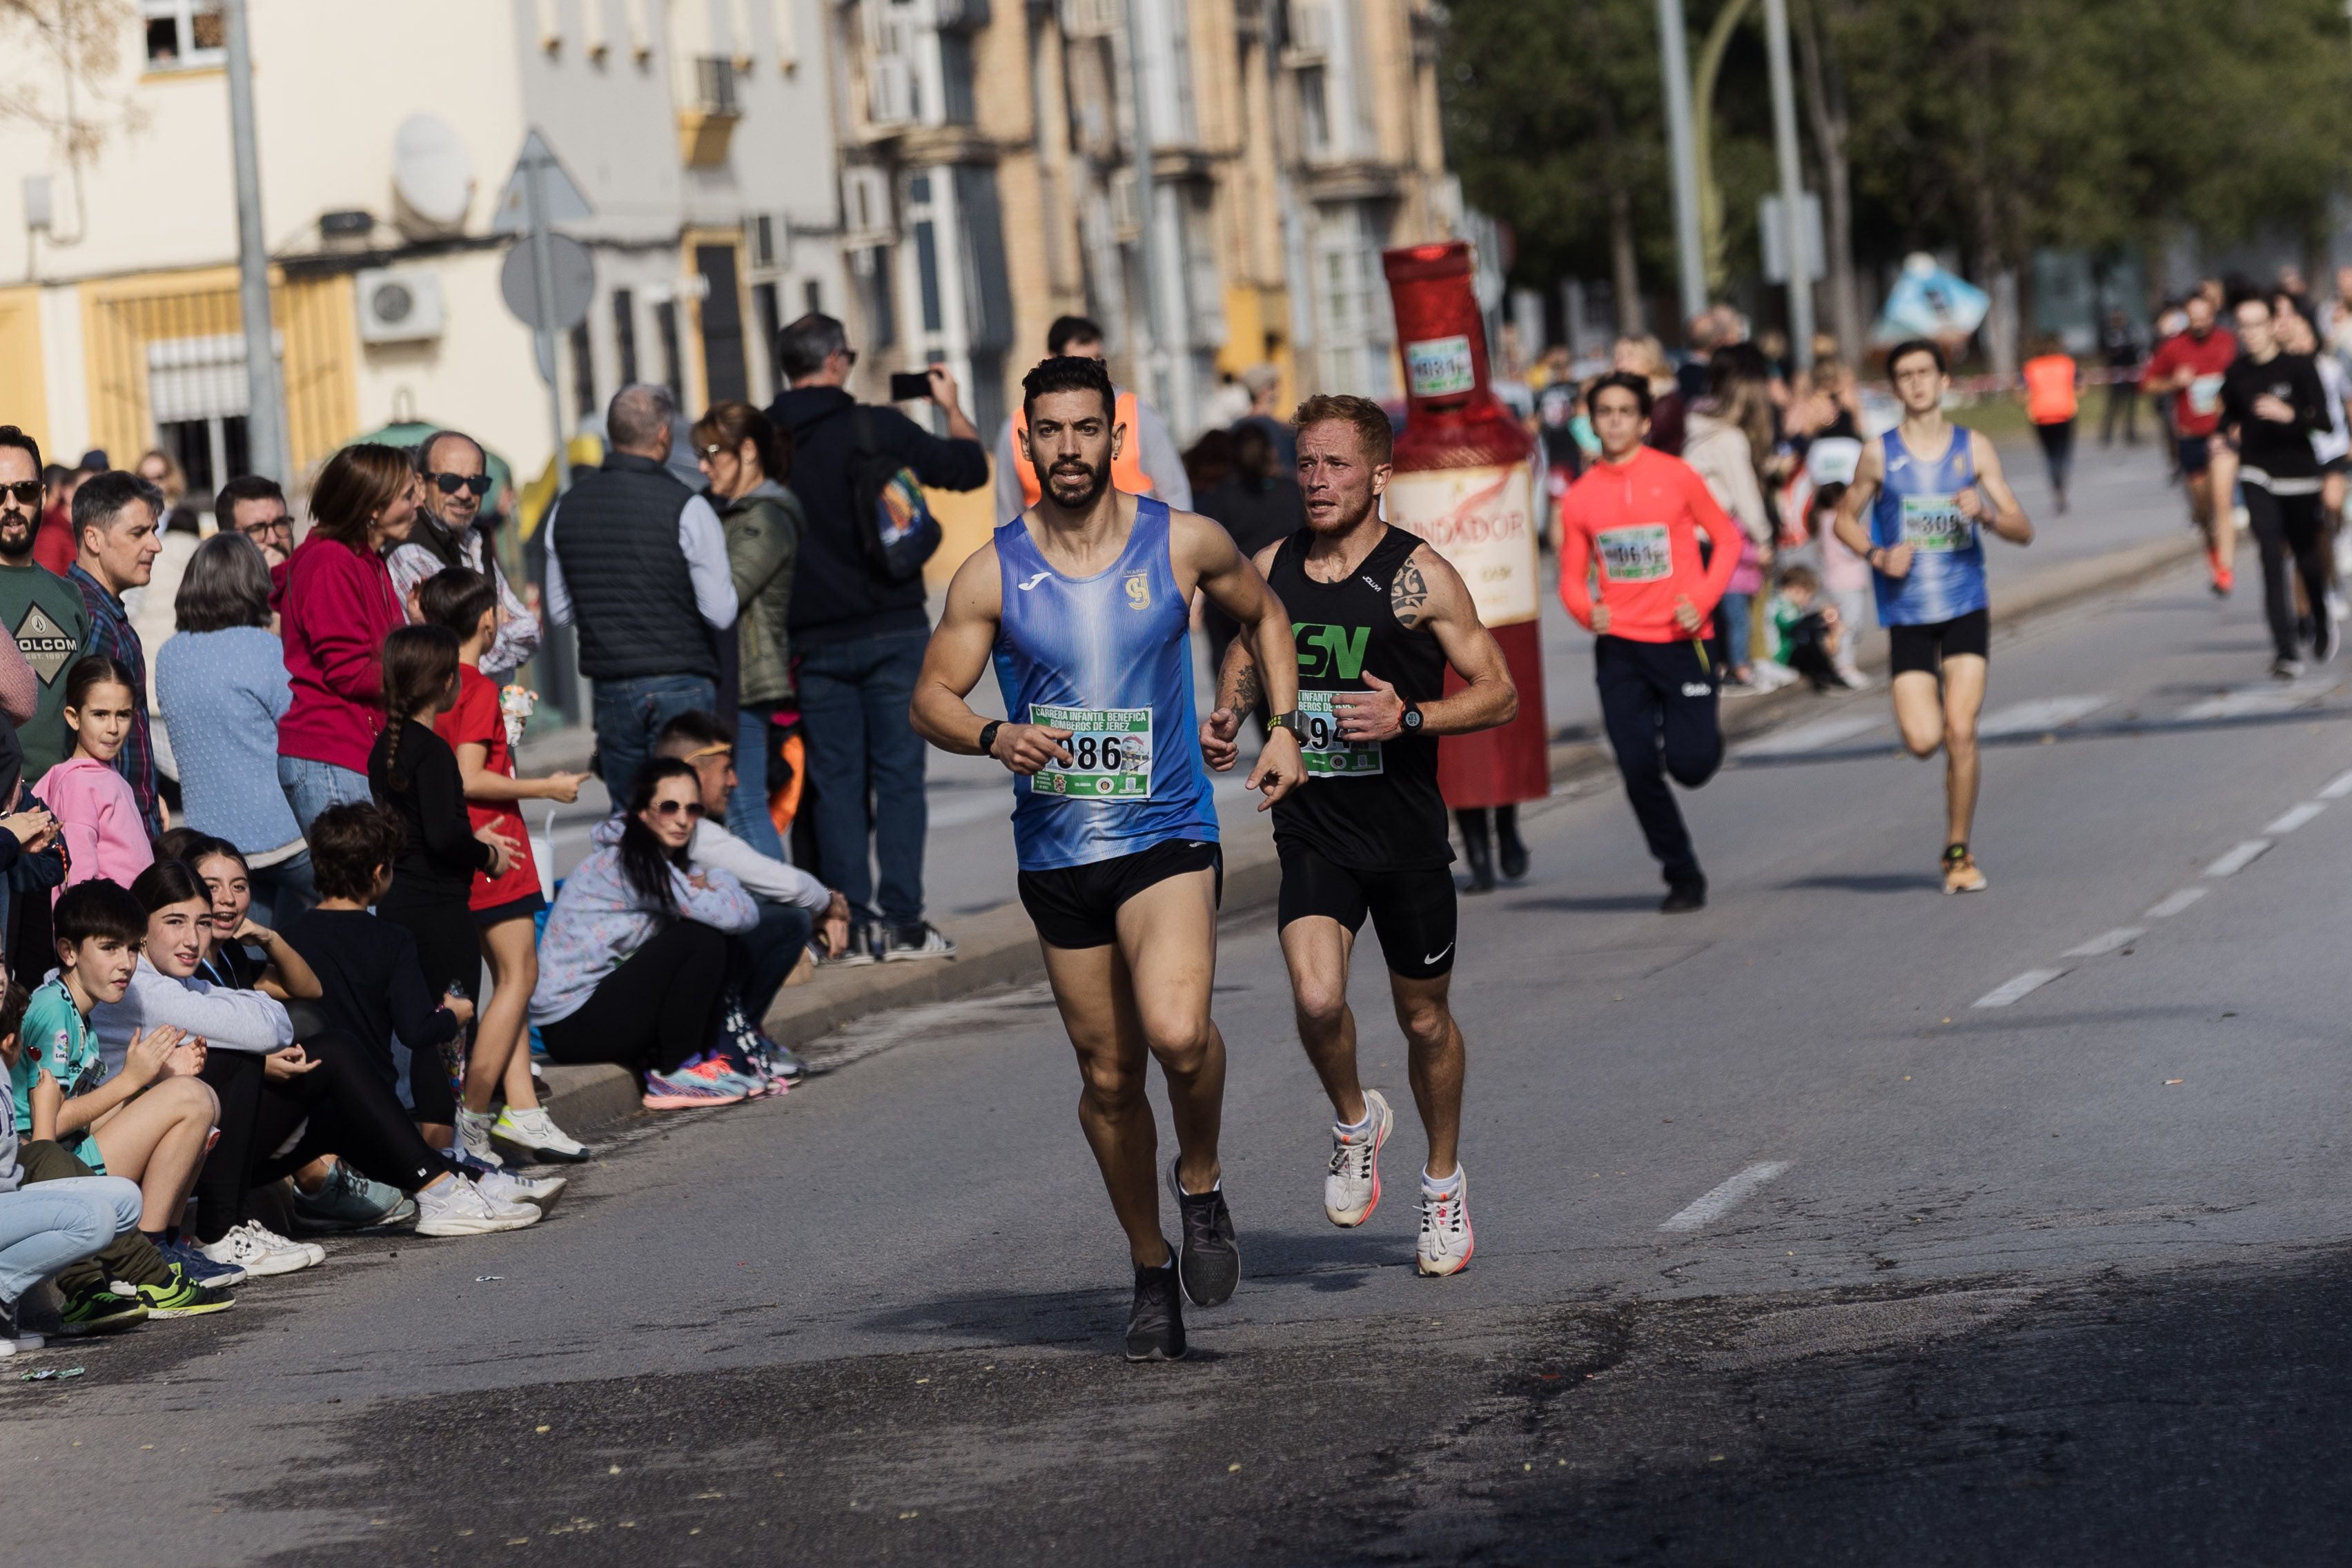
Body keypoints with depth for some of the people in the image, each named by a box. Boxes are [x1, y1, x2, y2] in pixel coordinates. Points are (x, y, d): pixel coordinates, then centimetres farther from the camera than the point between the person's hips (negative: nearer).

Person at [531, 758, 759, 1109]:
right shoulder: (628, 863, -18)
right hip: (572, 1024, -10)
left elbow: (749, 915, 10)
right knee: (703, 940, -18)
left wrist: (708, 883, -9)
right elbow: (735, 916, -23)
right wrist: (715, 880, -2)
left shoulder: (660, 863, 13)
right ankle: (676, 1075, -11)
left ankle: (702, 1056, 5)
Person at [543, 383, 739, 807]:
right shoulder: (687, 509, -11)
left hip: (611, 688, 5)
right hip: (681, 685, -5)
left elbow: (559, 612, 13)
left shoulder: (567, 509, 5)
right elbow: (721, 613, -12)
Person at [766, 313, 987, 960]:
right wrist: (951, 408, 18)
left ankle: (850, 924, 3)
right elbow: (970, 467, 0)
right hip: (890, 631, -2)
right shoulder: (877, 429, -8)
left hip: (813, 640, 2)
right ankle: (900, 921, -4)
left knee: (835, 782, 6)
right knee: (898, 773, 1)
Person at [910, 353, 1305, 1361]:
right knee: (1109, 1077, 8)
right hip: (1056, 851, 2)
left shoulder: (1185, 545, -1)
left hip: (1167, 834, -2)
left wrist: (1282, 727, 7)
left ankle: (1201, 1182, 4)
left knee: (1177, 1030, -26)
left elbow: (1262, 615, 18)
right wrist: (993, 737, -18)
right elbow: (931, 698, 2)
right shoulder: (992, 575, -1)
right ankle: (1150, 1271, 27)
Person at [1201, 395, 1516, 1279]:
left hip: (1406, 835, -2)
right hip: (1311, 832, 2)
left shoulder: (1418, 577, -8)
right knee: (1316, 1000, -21)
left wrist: (1408, 718, -22)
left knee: (1424, 1020, 12)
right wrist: (1224, 726, 0)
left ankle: (1443, 1181, 35)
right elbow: (1246, 660, 22)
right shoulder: (1271, 569, 4)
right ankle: (1355, 1121, 10)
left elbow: (1500, 695, -6)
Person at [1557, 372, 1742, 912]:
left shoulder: (1676, 477, -3)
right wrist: (1588, 611, -12)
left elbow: (1726, 539, 5)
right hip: (1619, 646, 2)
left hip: (1681, 639, -2)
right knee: (1638, 770, -4)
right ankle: (1682, 877, 13)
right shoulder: (1581, 497, 4)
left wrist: (1702, 599, -9)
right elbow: (1572, 577, 10)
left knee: (1690, 763, -9)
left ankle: (1706, 737, 30)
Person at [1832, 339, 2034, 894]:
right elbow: (1845, 519, 12)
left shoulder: (1974, 448, 2)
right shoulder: (1880, 454, 0)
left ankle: (1958, 852, 6)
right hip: (1907, 613, 0)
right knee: (1922, 739, -10)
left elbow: (2024, 531, 2)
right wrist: (1877, 555, -7)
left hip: (1966, 606, 0)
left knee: (1960, 733, -9)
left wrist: (1985, 513, -19)